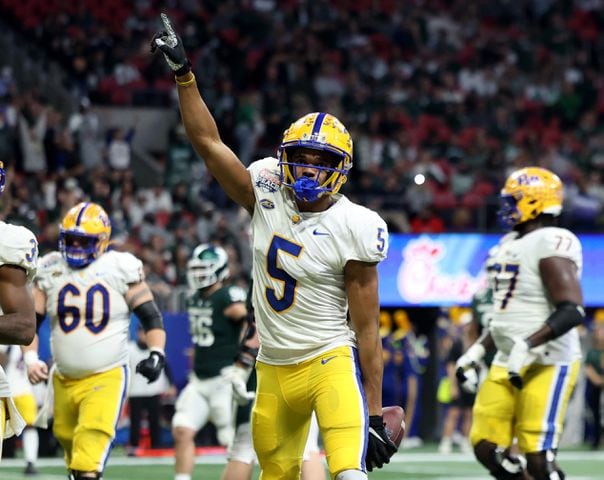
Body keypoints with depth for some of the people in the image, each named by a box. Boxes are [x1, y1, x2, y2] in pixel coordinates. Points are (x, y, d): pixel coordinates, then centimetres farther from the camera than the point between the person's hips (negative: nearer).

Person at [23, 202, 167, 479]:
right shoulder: (50, 270, 4)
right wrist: (30, 358, -8)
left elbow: (151, 317, -1)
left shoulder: (120, 269, -5)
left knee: (91, 441, -22)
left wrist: (157, 354, -16)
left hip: (107, 377, -5)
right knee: (68, 439, 17)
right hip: (64, 380, 5)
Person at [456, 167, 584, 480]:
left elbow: (572, 311, -24)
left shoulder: (551, 246, -15)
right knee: (487, 449, 5)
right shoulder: (510, 245, 15)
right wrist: (477, 351, 19)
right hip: (507, 362, 9)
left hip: (547, 364, -9)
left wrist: (527, 346, -31)